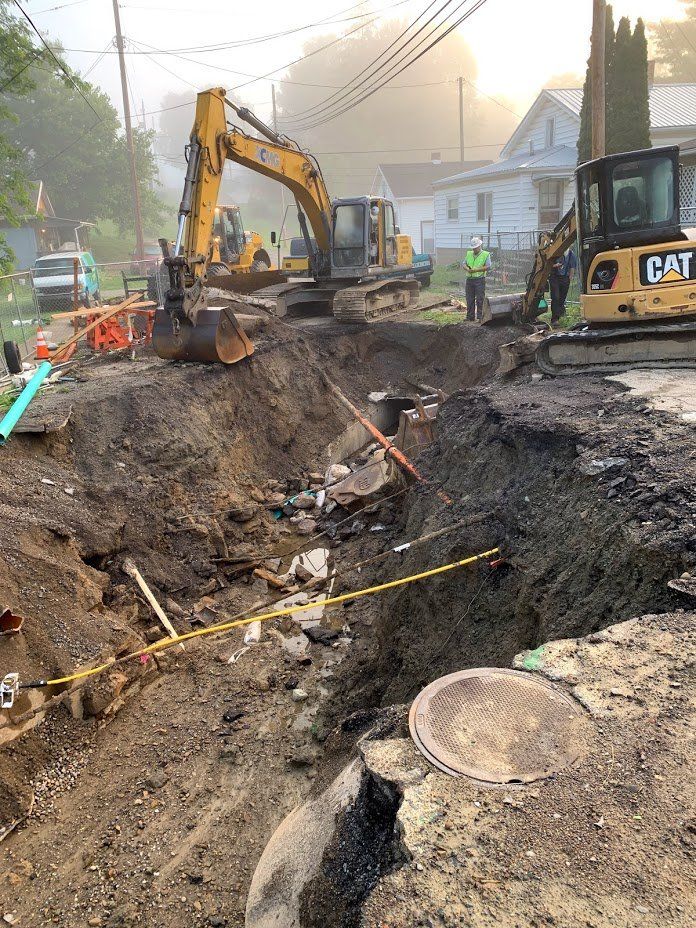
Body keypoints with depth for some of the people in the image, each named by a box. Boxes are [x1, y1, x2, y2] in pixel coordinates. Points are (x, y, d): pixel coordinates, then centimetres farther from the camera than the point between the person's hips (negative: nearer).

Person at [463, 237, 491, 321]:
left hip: (479, 280, -5)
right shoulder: (469, 254, 16)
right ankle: (470, 317, 13)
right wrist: (467, 269, -11)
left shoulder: (486, 254, 1)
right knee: (470, 299, 6)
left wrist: (476, 270, -16)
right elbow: (464, 263, 13)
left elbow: (488, 267, -8)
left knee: (479, 300, -5)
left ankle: (479, 317, -2)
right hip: (469, 279, 5)